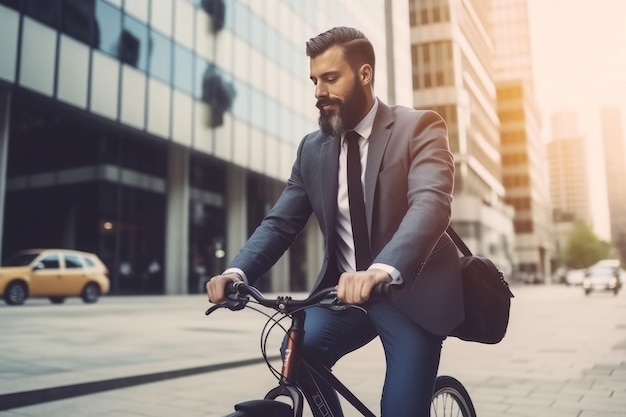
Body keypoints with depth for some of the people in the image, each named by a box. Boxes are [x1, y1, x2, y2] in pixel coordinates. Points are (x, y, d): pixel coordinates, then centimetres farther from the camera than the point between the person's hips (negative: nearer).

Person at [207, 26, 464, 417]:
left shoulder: (419, 127, -10)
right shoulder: (312, 148, 4)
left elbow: (431, 203, -26)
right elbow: (281, 221, 0)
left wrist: (382, 270, -45)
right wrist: (237, 271, -19)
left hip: (412, 292, -3)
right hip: (345, 289, 4)